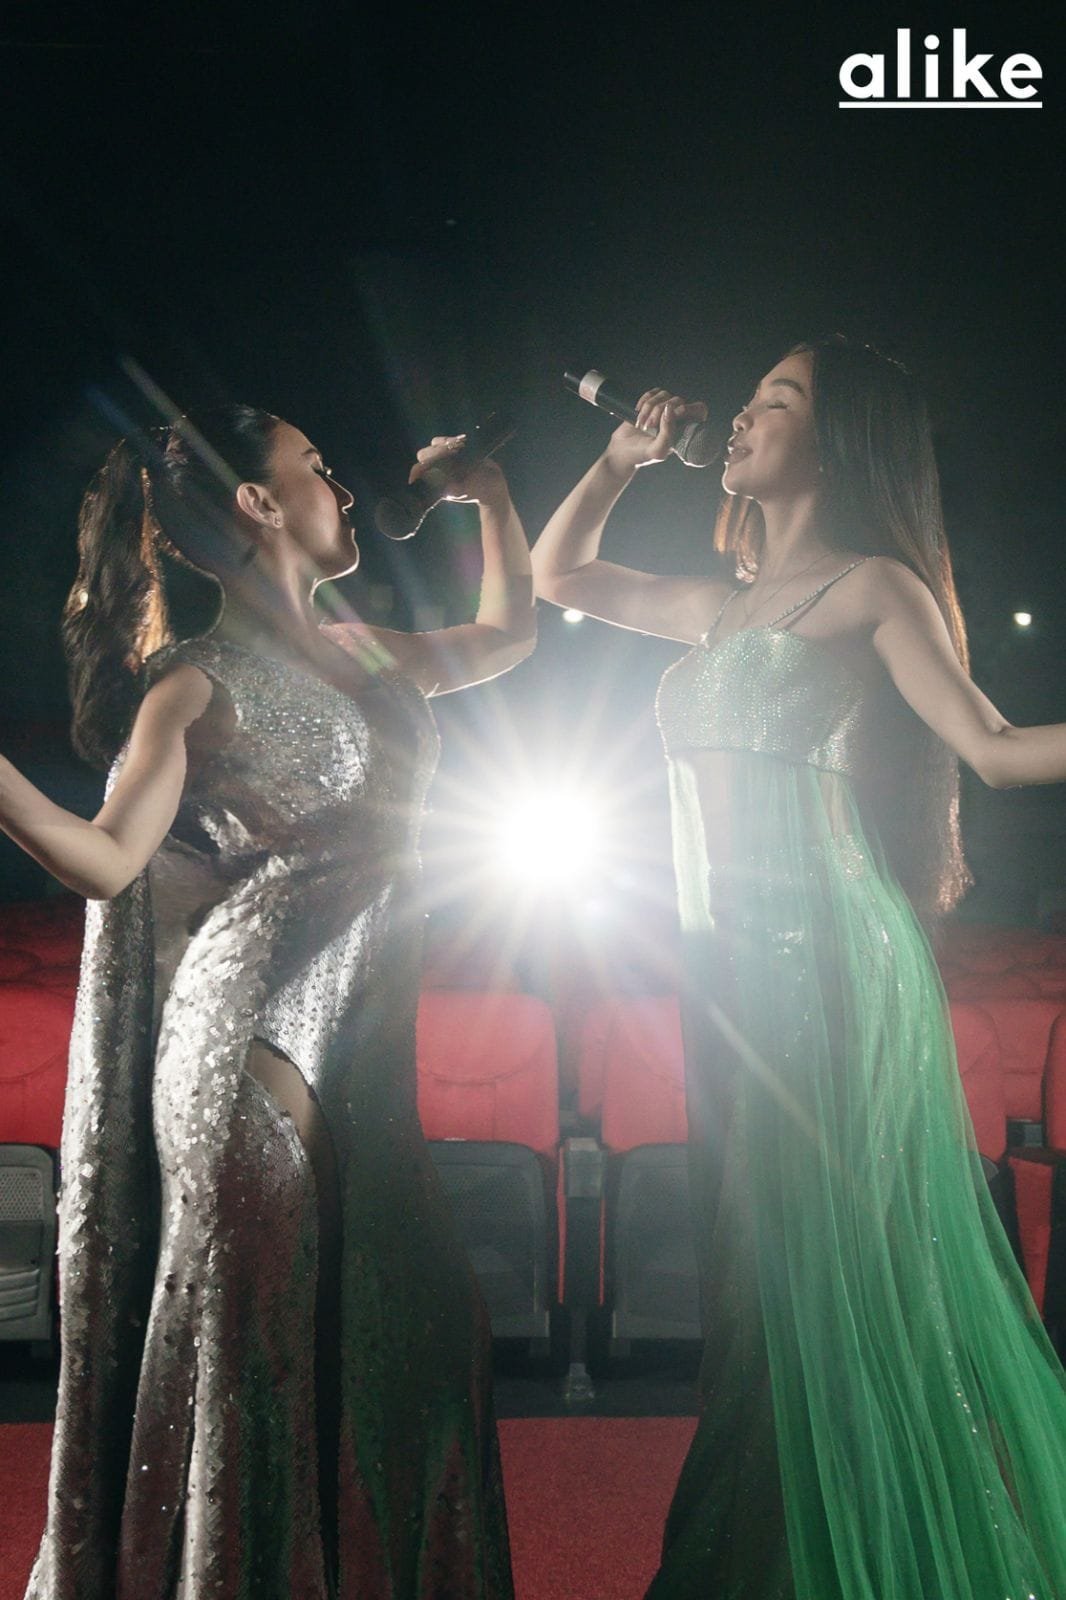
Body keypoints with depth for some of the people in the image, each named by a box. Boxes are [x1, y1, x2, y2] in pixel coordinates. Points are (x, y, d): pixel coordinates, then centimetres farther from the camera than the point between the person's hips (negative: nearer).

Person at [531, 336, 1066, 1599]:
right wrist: (622, 459, 19)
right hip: (727, 960, 7)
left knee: (828, 1270, 2)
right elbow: (554, 575, 26)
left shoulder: (873, 587, -2)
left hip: (825, 956, -7)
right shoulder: (724, 604, 17)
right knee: (750, 1264, 15)